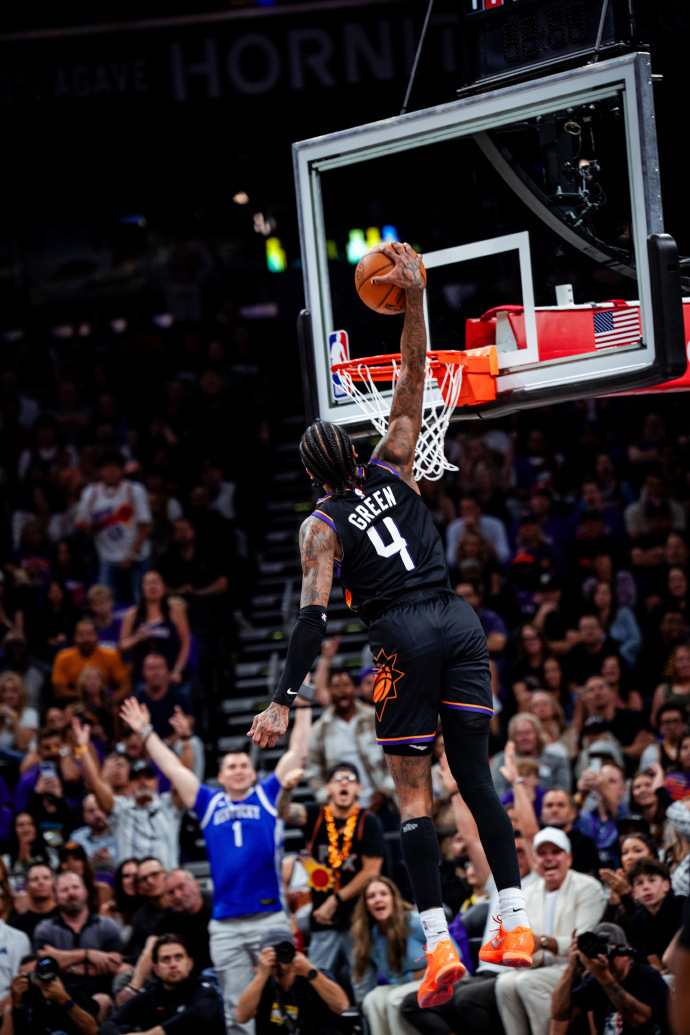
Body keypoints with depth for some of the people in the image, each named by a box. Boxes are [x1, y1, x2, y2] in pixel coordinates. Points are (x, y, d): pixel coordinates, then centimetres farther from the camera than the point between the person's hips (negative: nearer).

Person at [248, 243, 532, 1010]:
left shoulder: (321, 527, 1)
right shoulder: (392, 470, 12)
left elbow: (314, 615, -10)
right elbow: (412, 376, 15)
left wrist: (283, 702, -13)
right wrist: (414, 298, 8)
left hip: (403, 635, -4)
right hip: (457, 620, 4)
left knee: (413, 792, -1)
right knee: (475, 775, 7)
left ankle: (439, 946, -11)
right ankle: (515, 925, 0)